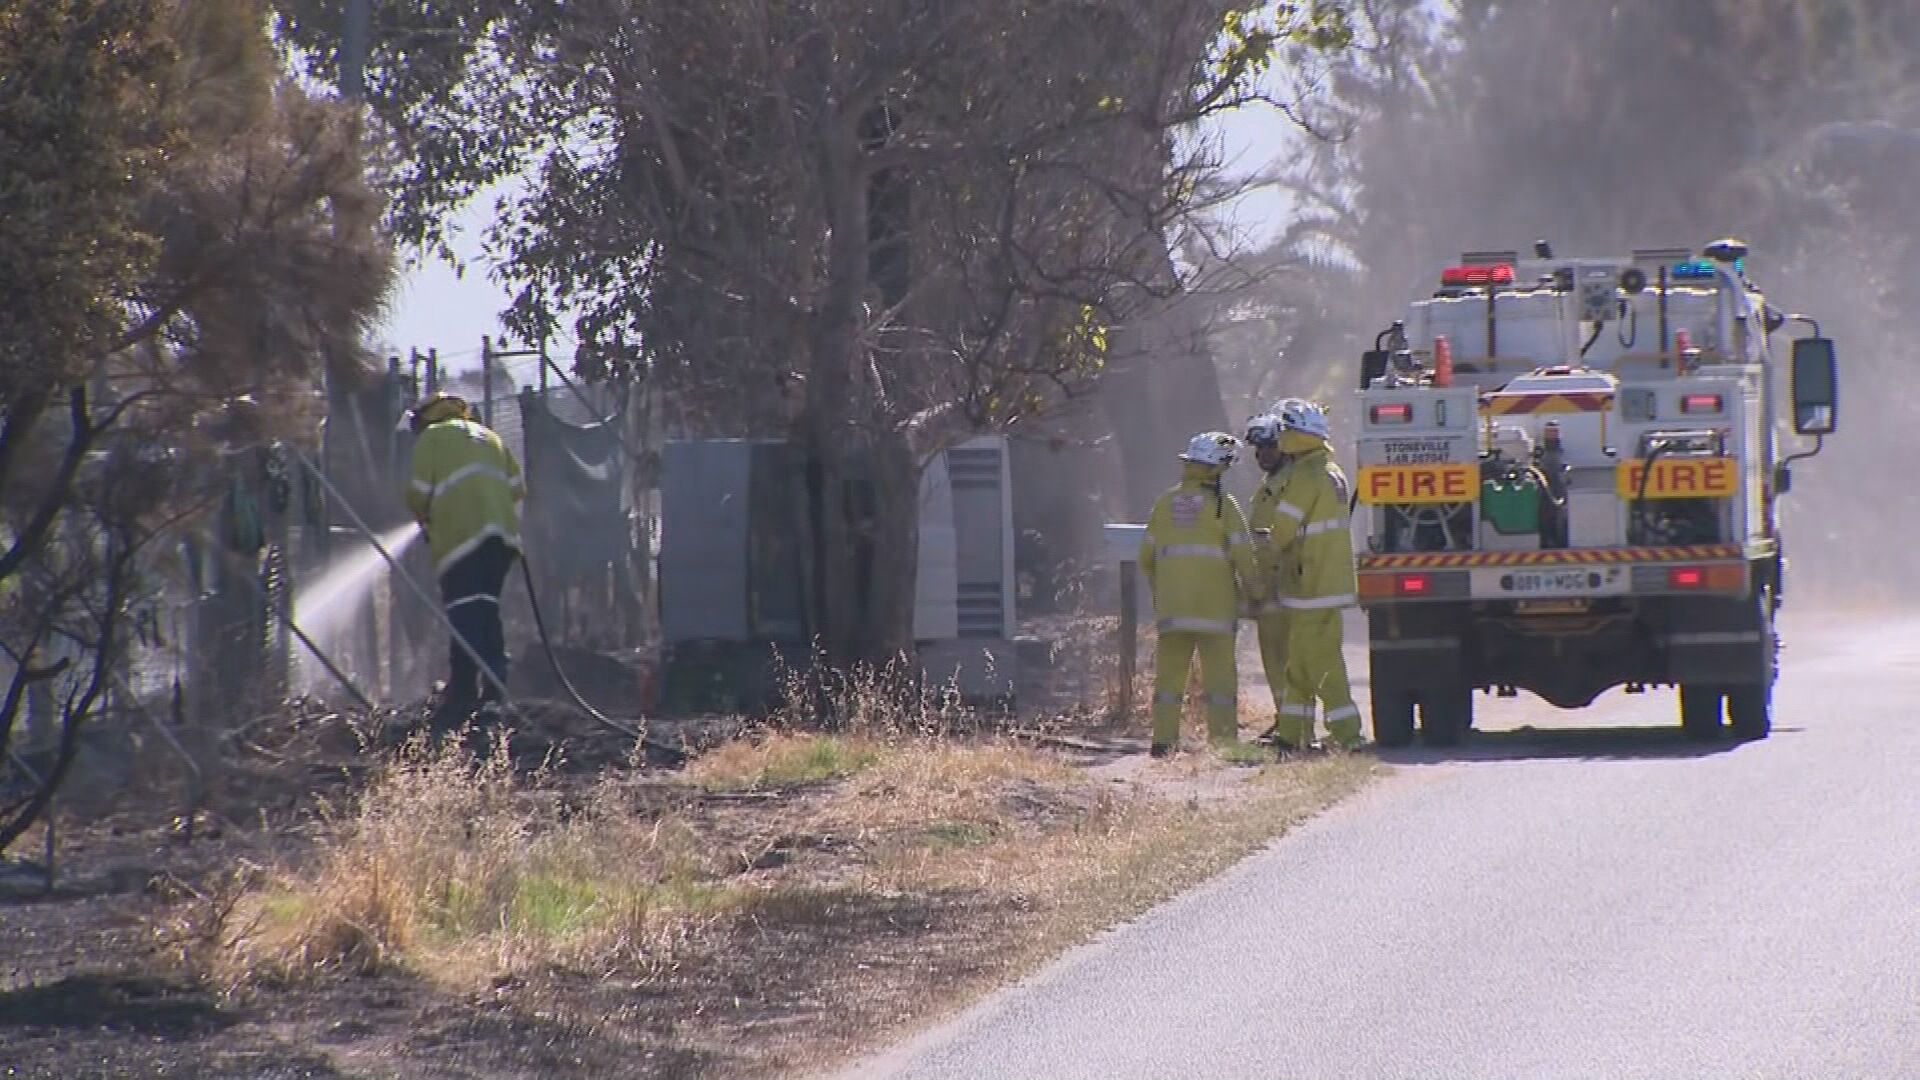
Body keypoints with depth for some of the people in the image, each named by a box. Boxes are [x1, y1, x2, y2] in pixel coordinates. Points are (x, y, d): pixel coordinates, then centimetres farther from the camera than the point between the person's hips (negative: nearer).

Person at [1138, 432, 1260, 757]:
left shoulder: (1165, 503, 8)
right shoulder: (1223, 505, -6)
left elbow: (1147, 557, 11)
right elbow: (1243, 555, -9)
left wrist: (1157, 593, 24)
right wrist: (1252, 591, 5)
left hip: (1171, 605, 4)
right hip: (1214, 606, -4)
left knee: (1170, 672, 7)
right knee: (1219, 673, 0)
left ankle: (1163, 739, 4)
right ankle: (1223, 740, -1)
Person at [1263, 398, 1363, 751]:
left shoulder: (1306, 476, -17)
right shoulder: (1333, 473, 14)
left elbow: (1283, 530, -14)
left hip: (1311, 585, -10)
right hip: (1328, 582, 10)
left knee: (1320, 660, -7)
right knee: (1299, 662, 15)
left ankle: (1345, 733, -8)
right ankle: (1292, 733, 20)